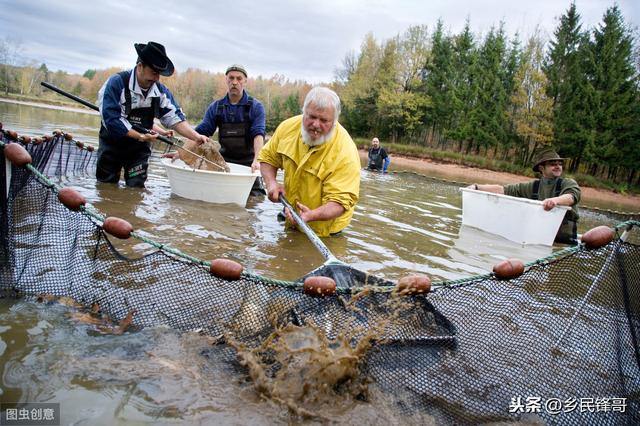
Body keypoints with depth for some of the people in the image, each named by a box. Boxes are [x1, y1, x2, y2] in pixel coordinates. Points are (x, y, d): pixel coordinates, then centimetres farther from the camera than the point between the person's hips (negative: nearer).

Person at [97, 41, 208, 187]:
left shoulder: (161, 91, -5)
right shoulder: (117, 83, -19)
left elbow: (176, 118, -9)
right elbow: (111, 120, -23)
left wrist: (196, 137, -25)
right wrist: (140, 136, -24)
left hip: (140, 148, 3)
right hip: (112, 144, -3)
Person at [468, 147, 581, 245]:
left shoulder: (569, 183, 3)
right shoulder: (533, 186, 12)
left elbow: (572, 197, -21)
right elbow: (502, 189, 9)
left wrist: (555, 200, -43)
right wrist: (476, 187, 1)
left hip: (565, 241, -3)